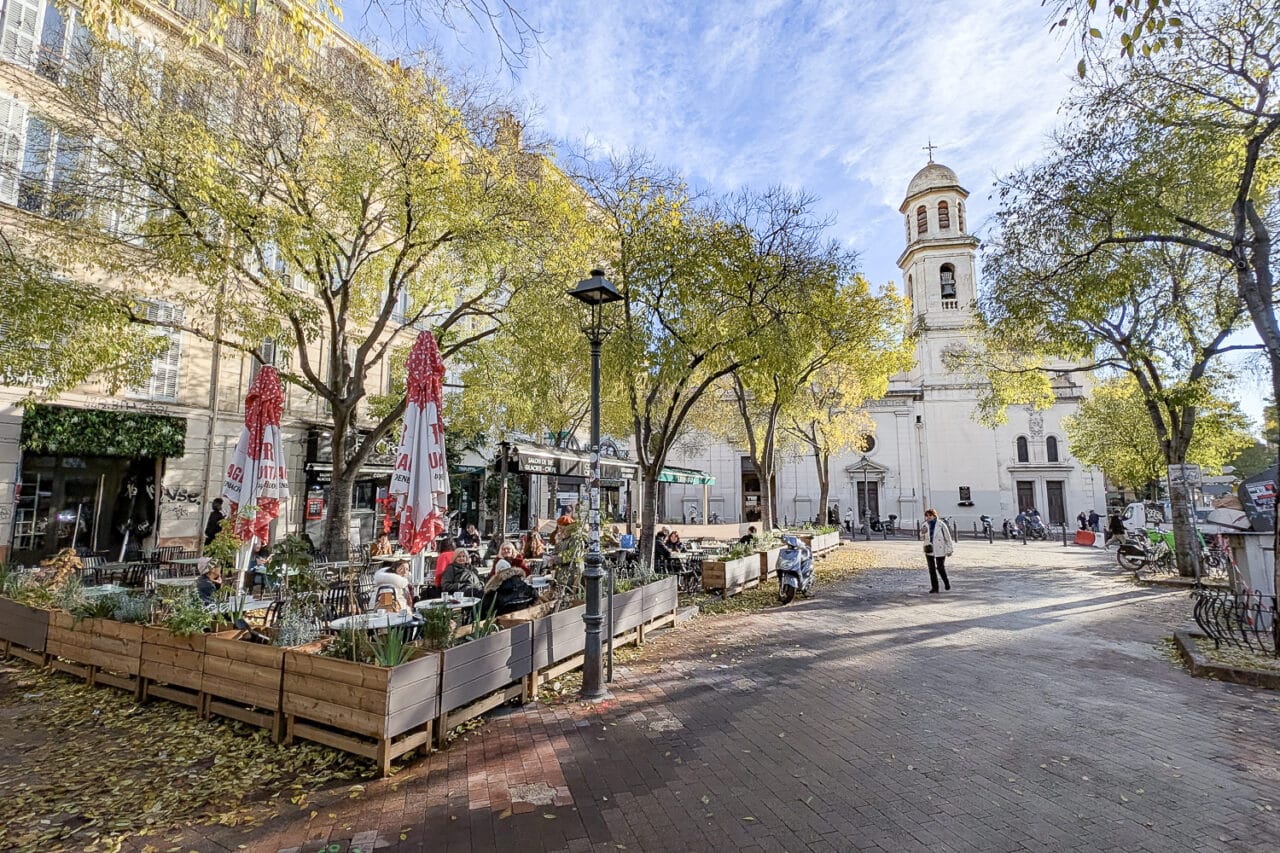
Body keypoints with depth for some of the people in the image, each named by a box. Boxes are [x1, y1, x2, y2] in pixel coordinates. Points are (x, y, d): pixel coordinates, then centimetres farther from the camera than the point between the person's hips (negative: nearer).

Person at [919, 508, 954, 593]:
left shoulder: (941, 524, -10)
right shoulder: (924, 525, 1)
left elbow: (947, 537, -4)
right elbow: (922, 538, 9)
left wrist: (949, 549, -3)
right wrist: (923, 532, -13)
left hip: (940, 549, -3)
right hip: (929, 549, 3)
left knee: (940, 567, 5)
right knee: (931, 568, 2)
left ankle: (946, 582, 33)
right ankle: (934, 587, 7)